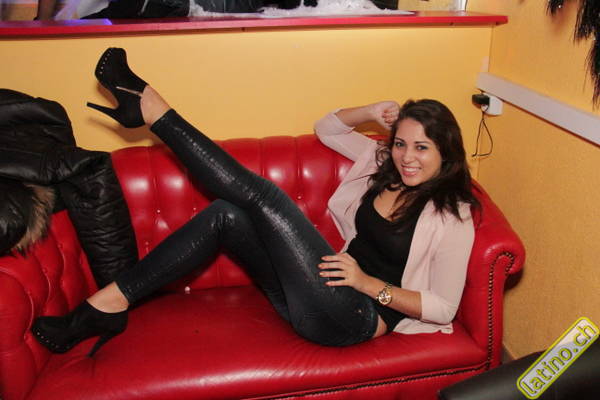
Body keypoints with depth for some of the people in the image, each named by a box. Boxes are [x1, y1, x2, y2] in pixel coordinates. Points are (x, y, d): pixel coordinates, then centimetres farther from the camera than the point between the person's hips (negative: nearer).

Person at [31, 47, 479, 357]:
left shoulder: (452, 218, -8)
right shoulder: (386, 166, 11)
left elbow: (445, 307, -10)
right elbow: (326, 128, 21)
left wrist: (370, 283, -18)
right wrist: (375, 112, 5)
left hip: (357, 318, -7)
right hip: (326, 299, 7)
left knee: (263, 195, -21)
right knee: (225, 213, -12)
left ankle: (153, 109, -9)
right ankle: (109, 303, -11)